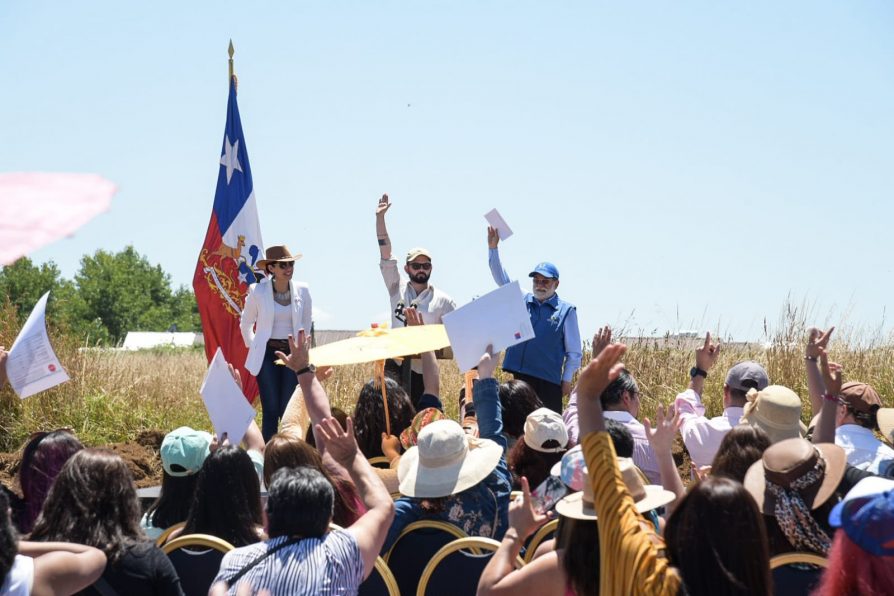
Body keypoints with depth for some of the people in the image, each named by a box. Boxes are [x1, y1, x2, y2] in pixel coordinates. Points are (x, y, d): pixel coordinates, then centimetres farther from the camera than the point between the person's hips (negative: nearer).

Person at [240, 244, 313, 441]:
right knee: (271, 410, -4)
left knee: (289, 410, -1)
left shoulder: (302, 290, 0)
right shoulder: (257, 292, -6)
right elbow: (245, 323, 9)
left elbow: (307, 322, 16)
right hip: (267, 353, -2)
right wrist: (253, 347, 8)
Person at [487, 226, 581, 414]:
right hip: (520, 376, 4)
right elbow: (502, 279, 6)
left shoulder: (566, 311, 1)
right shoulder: (522, 300, 12)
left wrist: (567, 380, -2)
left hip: (549, 380, -4)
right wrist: (493, 249, -5)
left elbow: (574, 351, 2)